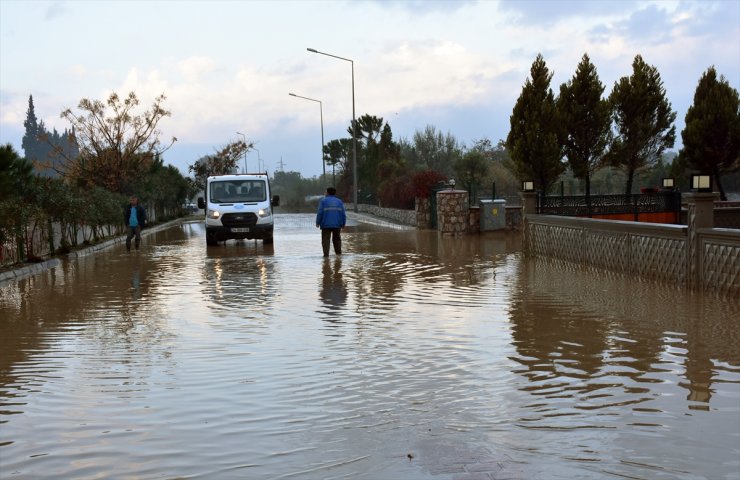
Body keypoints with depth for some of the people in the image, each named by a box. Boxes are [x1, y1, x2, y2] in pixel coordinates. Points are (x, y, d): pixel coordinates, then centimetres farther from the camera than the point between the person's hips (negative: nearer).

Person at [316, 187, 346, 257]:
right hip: (337, 225, 3)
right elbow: (343, 214, 6)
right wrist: (343, 224, 14)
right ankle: (338, 253, 13)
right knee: (337, 240, 15)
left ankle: (326, 254, -10)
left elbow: (320, 213, -7)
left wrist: (318, 223, 2)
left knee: (325, 240, -1)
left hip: (326, 225, -3)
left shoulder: (323, 201, -1)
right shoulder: (339, 201, 9)